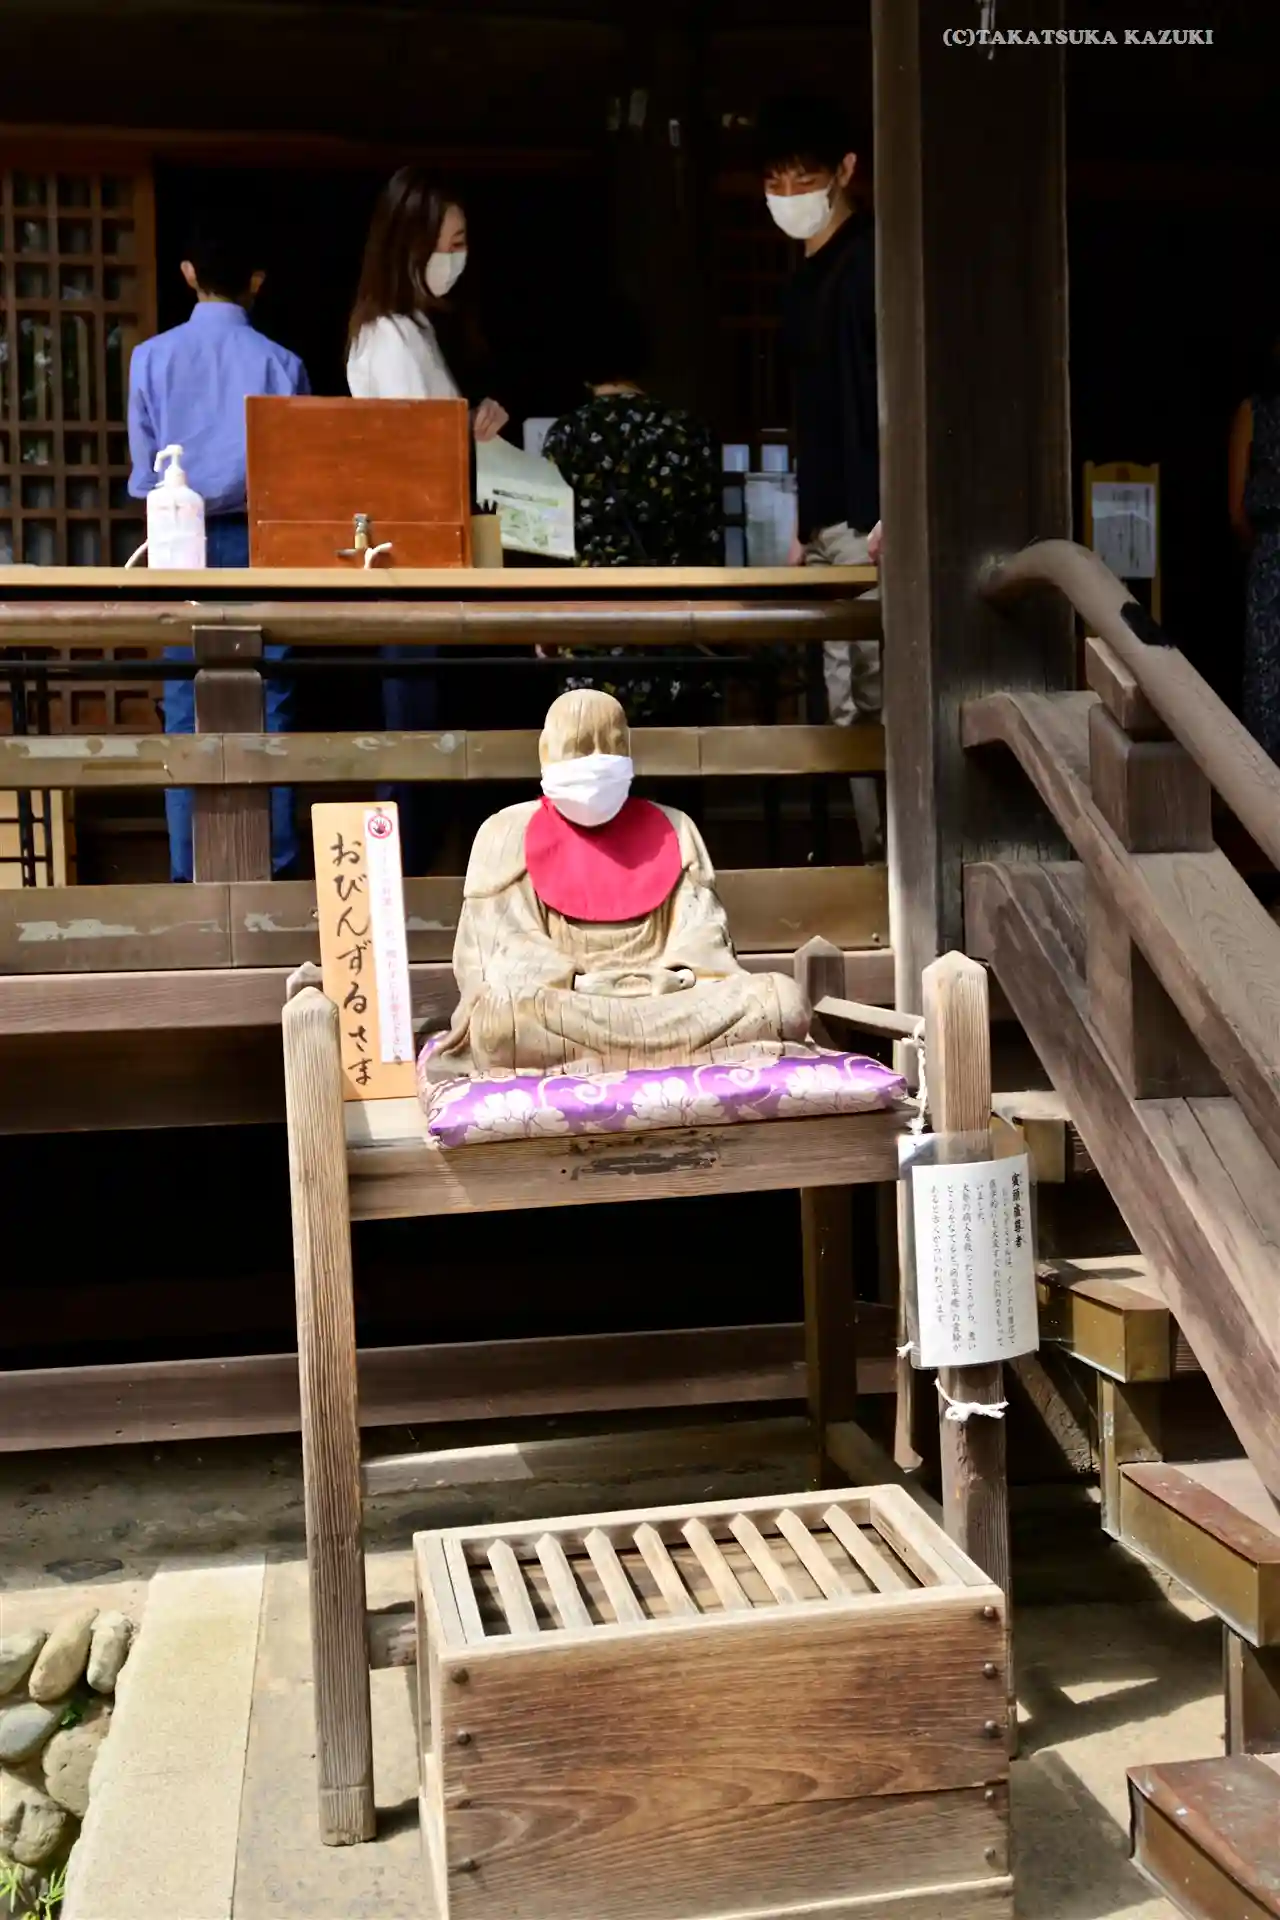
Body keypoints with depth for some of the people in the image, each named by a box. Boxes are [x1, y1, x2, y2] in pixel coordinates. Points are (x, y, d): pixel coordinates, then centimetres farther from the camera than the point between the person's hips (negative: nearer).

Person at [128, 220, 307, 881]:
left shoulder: (151, 356, -2)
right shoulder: (281, 363, -5)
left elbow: (144, 469, 2)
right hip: (260, 538, -1)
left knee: (187, 707, 5)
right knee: (267, 703, 5)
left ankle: (190, 866, 7)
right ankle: (273, 858, 9)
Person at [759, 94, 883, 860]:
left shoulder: (870, 259, -7)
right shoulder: (807, 277, 18)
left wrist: (892, 513, -20)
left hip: (869, 522, -9)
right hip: (828, 523, 9)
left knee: (878, 703, -7)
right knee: (850, 708, 10)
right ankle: (875, 857, 17)